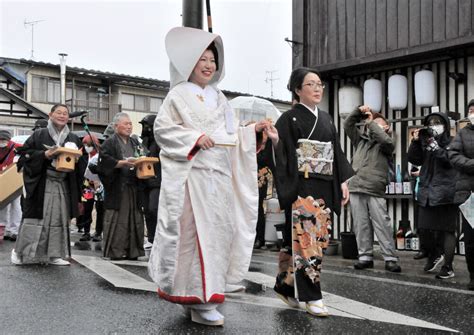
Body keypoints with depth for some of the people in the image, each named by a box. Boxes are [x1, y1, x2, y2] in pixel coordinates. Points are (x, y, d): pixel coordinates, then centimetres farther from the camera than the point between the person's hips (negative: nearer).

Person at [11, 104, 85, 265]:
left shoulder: (73, 139, 10)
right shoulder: (39, 135, 0)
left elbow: (82, 161, 14)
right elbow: (24, 152, -4)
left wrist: (75, 158, -8)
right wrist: (44, 154, -16)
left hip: (63, 185, 4)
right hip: (40, 183, -4)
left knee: (59, 220, 4)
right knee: (35, 218, -2)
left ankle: (54, 255, 12)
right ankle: (19, 251, 14)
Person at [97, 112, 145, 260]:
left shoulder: (135, 142, 19)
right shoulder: (110, 142, -1)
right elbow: (105, 160, -14)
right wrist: (124, 163, -21)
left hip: (133, 187, 6)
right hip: (117, 187, -6)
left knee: (134, 218, 5)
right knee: (117, 220, -7)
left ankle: (132, 251, 12)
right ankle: (114, 251, 0)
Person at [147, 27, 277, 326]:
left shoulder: (219, 98, 20)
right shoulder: (180, 94, 1)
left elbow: (232, 137, 18)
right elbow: (162, 128, -6)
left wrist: (254, 130, 2)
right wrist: (195, 138, -15)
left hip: (220, 175, 7)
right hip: (193, 175, -7)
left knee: (219, 231, 6)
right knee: (198, 232, -11)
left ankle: (197, 294, 17)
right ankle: (201, 301, -6)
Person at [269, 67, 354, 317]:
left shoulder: (326, 119, 16)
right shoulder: (289, 119, -3)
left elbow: (336, 153, 17)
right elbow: (281, 155, -9)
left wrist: (343, 182, 9)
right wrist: (286, 191, -16)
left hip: (323, 188, 7)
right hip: (301, 187, -7)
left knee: (317, 237, 9)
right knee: (305, 239, -7)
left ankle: (286, 285, 21)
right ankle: (311, 297, -2)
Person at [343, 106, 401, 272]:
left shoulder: (385, 144, 9)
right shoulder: (360, 139, 20)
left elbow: (386, 140, -13)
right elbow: (347, 125, 18)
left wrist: (370, 122, -6)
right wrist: (358, 112, 4)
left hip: (375, 191, -4)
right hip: (356, 189, 4)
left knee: (382, 225, -5)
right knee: (361, 225, 5)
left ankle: (390, 259, -2)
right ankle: (365, 256, 10)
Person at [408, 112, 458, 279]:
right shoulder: (425, 143, 13)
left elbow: (451, 160, -14)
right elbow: (414, 159, 5)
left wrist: (436, 147, -23)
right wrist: (415, 142, -6)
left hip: (445, 192, -5)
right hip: (426, 192, 5)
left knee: (446, 229, -1)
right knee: (423, 229, 6)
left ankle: (448, 267, 10)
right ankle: (434, 255, 32)